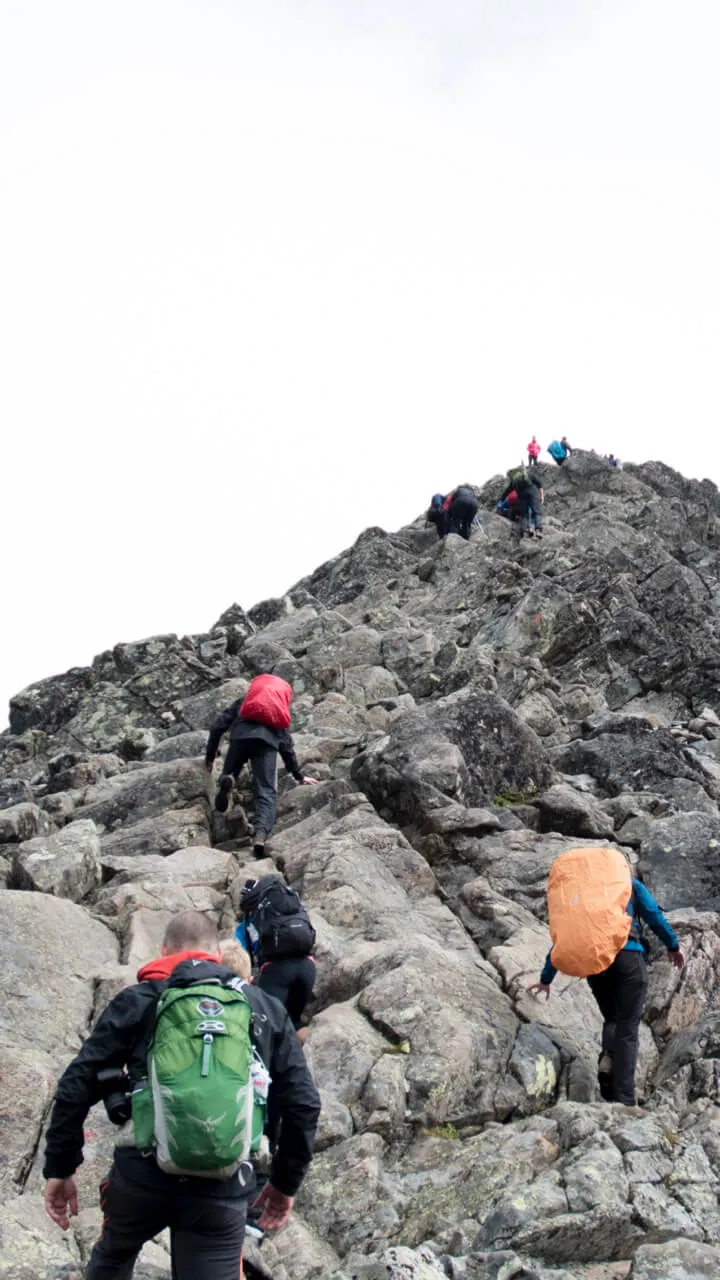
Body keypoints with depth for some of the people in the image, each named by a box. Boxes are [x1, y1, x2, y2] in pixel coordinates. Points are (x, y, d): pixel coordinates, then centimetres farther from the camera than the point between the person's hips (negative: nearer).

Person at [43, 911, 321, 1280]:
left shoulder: (138, 1001, 8)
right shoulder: (267, 1010, 13)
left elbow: (77, 1086, 3)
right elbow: (303, 1104, 9)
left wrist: (59, 1168, 11)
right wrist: (286, 1181, 20)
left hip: (142, 1173, 0)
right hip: (223, 1187, 0)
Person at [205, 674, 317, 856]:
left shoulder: (242, 703, 36)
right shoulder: (280, 713, 40)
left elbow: (218, 726, 23)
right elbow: (287, 746, 40)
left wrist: (210, 756, 27)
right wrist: (299, 775, 49)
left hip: (241, 735, 0)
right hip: (268, 740, 0)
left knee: (229, 772, 19)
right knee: (266, 792, -5)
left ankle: (226, 780, -21)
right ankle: (261, 834, -31)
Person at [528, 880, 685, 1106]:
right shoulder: (629, 884, 18)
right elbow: (654, 915, 8)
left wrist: (546, 979, 28)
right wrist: (673, 946, 20)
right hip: (628, 955, -2)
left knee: (611, 1019, 21)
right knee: (627, 1028, -1)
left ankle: (608, 1057, -11)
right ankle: (624, 1100, -11)